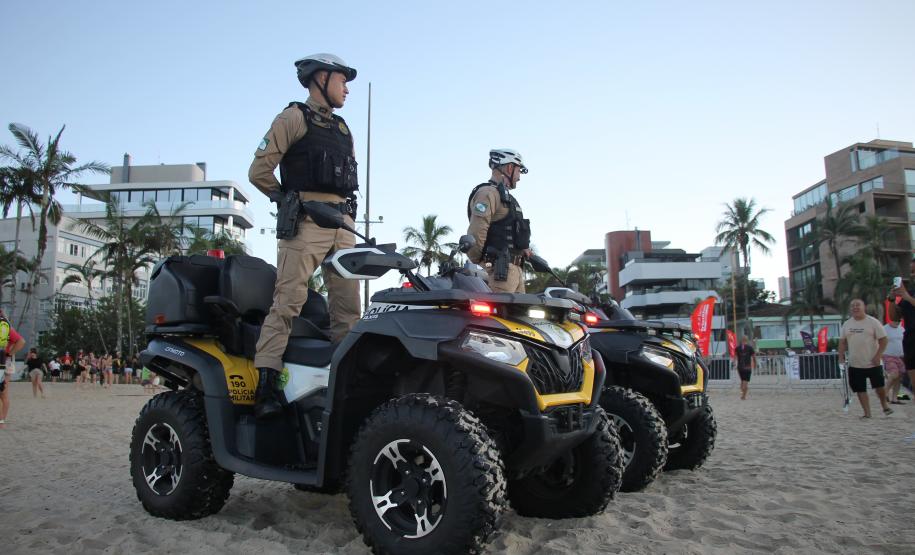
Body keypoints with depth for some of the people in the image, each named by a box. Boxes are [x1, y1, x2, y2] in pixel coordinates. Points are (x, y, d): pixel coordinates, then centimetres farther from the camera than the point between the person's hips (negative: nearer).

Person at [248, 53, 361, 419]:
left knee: (348, 307, 2)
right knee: (288, 301, -14)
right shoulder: (294, 117, 5)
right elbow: (259, 171, -2)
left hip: (342, 226, 7)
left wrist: (348, 212, 17)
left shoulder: (343, 130, 26)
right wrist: (289, 199, 6)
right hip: (306, 222, -7)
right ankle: (265, 387, -15)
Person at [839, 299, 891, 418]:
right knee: (860, 389, 4)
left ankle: (884, 406, 33)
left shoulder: (873, 322, -6)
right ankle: (867, 413, 13)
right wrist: (841, 357, 2)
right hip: (855, 364, 3)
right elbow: (842, 342, 11)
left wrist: (878, 356, -16)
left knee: (879, 386, 6)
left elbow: (883, 340, -8)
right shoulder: (846, 324, 5)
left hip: (873, 363, -3)